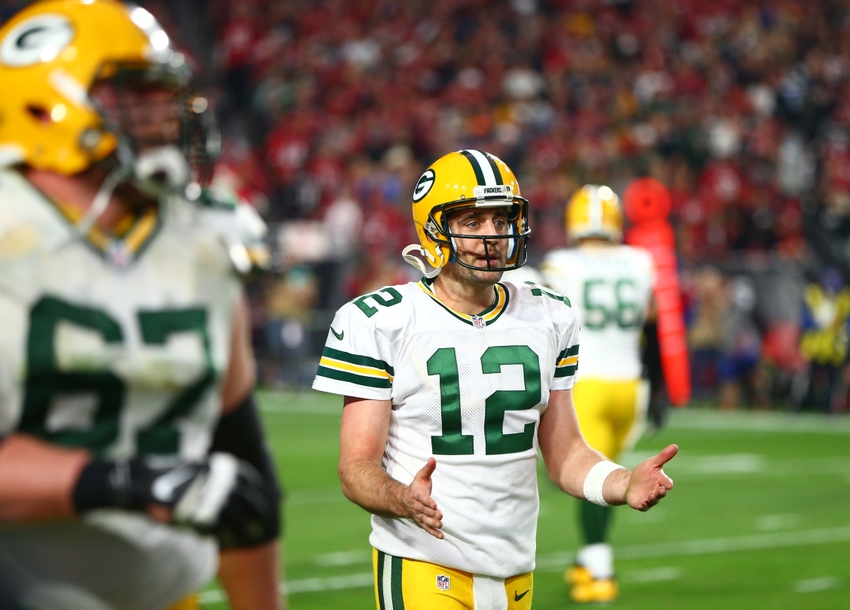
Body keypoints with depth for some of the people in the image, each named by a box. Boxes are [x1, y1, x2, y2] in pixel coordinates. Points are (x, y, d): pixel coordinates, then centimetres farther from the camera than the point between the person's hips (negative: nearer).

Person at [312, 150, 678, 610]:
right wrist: (403, 500, -30)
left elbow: (563, 453, 11)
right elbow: (358, 467, -9)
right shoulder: (381, 322, -7)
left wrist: (625, 484, -8)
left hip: (515, 568, 5)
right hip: (423, 568, -5)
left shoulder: (548, 318, 9)